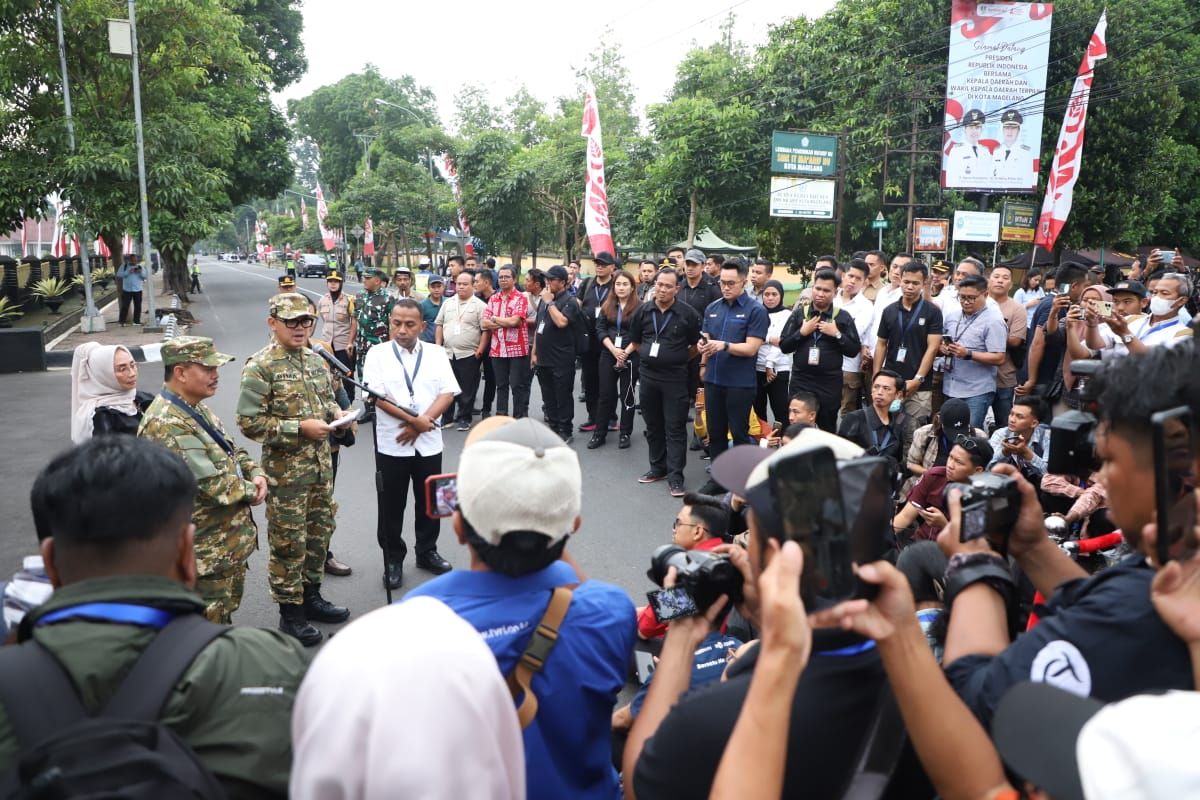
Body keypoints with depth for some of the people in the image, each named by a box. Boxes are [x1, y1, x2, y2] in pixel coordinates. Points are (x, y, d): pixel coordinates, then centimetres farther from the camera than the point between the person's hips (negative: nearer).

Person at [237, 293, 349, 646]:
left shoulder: (315, 359, 8)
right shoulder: (259, 367, -14)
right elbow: (249, 422, -18)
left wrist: (335, 411, 0)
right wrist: (300, 427, -21)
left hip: (320, 464, 7)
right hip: (285, 469, -7)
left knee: (319, 531, 18)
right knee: (288, 541, 3)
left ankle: (311, 596, 35)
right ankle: (290, 614, 17)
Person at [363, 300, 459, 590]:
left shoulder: (437, 354, 4)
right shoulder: (378, 354, -2)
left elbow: (448, 394, -3)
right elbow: (377, 396, -11)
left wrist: (420, 425, -15)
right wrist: (413, 419, -19)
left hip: (429, 443, 2)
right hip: (391, 444, -2)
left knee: (429, 501, 13)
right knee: (391, 506, 8)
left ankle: (427, 552, 31)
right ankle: (393, 560, 21)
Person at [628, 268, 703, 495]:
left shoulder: (688, 313, -7)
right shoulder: (643, 311, 3)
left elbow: (696, 345, 1)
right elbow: (635, 342, 14)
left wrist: (678, 359, 7)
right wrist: (651, 356, 10)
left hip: (675, 378, -4)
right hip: (648, 376, 4)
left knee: (675, 428, -1)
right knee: (653, 426, 14)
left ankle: (675, 476, 3)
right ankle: (657, 467, 27)